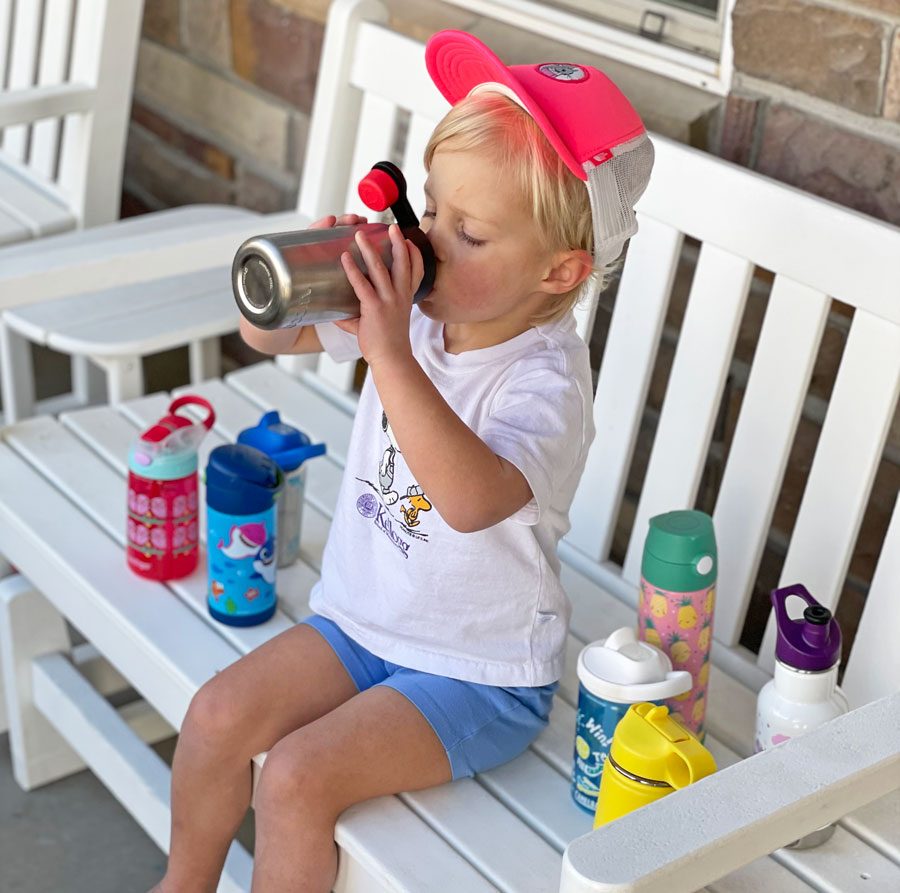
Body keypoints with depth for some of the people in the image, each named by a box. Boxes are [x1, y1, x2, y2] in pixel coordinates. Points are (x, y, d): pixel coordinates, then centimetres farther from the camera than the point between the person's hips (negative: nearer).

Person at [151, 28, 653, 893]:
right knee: (219, 713, -5)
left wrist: (391, 355, -48)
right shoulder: (412, 308, -6)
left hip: (478, 673, -6)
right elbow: (267, 333, 1)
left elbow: (474, 501, -44)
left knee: (296, 777, -18)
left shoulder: (545, 378, -26)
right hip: (359, 620, 7)